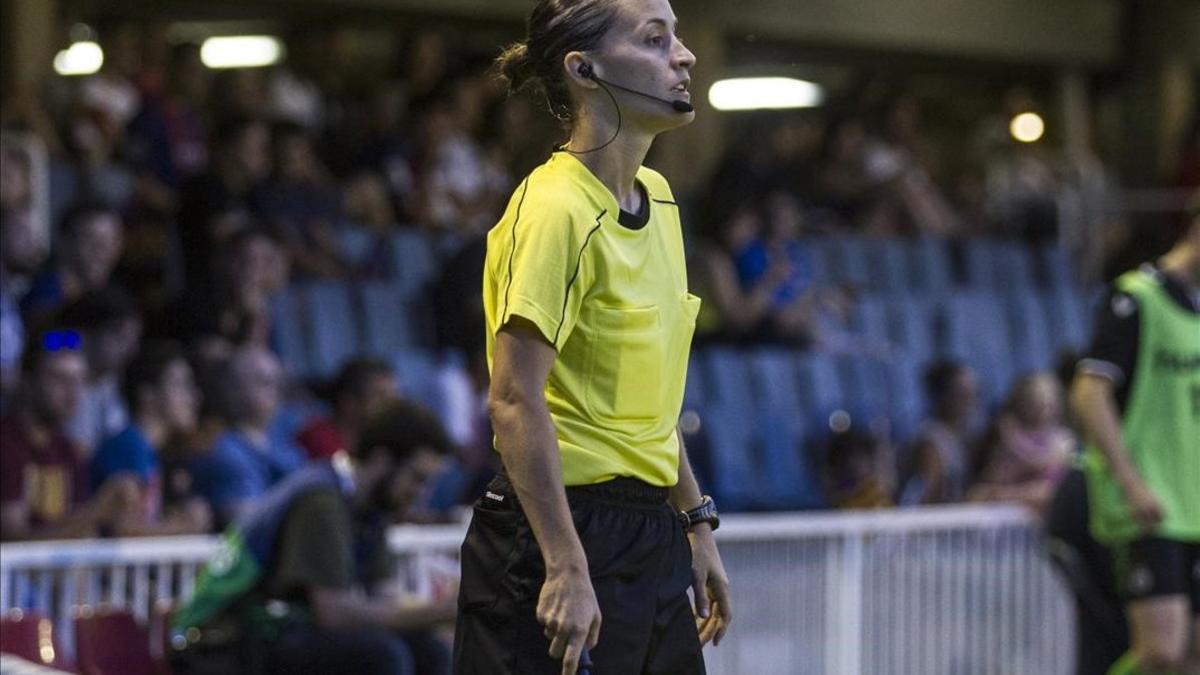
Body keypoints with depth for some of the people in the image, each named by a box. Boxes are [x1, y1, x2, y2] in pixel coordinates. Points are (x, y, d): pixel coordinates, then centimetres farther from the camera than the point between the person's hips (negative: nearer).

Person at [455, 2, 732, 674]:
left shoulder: (657, 197, 11)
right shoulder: (557, 208, -15)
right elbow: (516, 401, -21)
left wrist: (696, 523, 17)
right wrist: (567, 568, -24)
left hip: (651, 540, 8)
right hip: (565, 536, -8)